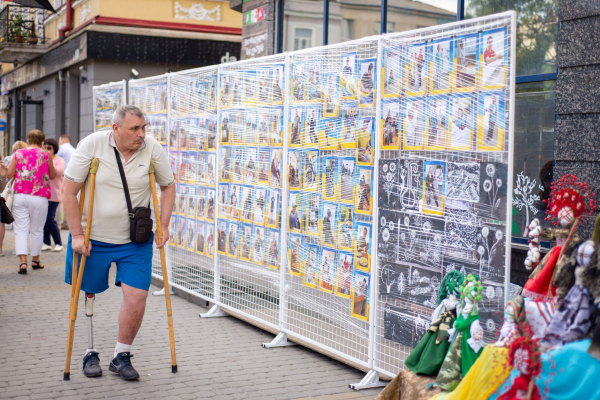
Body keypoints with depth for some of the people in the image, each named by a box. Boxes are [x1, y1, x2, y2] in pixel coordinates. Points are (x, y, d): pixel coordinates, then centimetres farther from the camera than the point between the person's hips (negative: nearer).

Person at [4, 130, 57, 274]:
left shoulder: (18, 154, 2)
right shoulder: (46, 155, -1)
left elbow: (9, 174, 3)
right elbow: (53, 175, 10)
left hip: (20, 196, 1)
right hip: (39, 197, -1)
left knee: (20, 229, 3)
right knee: (37, 230, 12)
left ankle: (23, 261, -11)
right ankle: (35, 260, 25)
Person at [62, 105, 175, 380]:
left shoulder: (153, 149, -7)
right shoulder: (92, 145, -12)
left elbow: (168, 186, 9)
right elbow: (69, 191, -8)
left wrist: (163, 226, 1)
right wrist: (77, 235, -11)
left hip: (135, 241, 1)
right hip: (93, 237, -1)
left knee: (136, 297, -7)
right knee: (89, 295, 10)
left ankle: (121, 356, 11)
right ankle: (90, 353, 29)